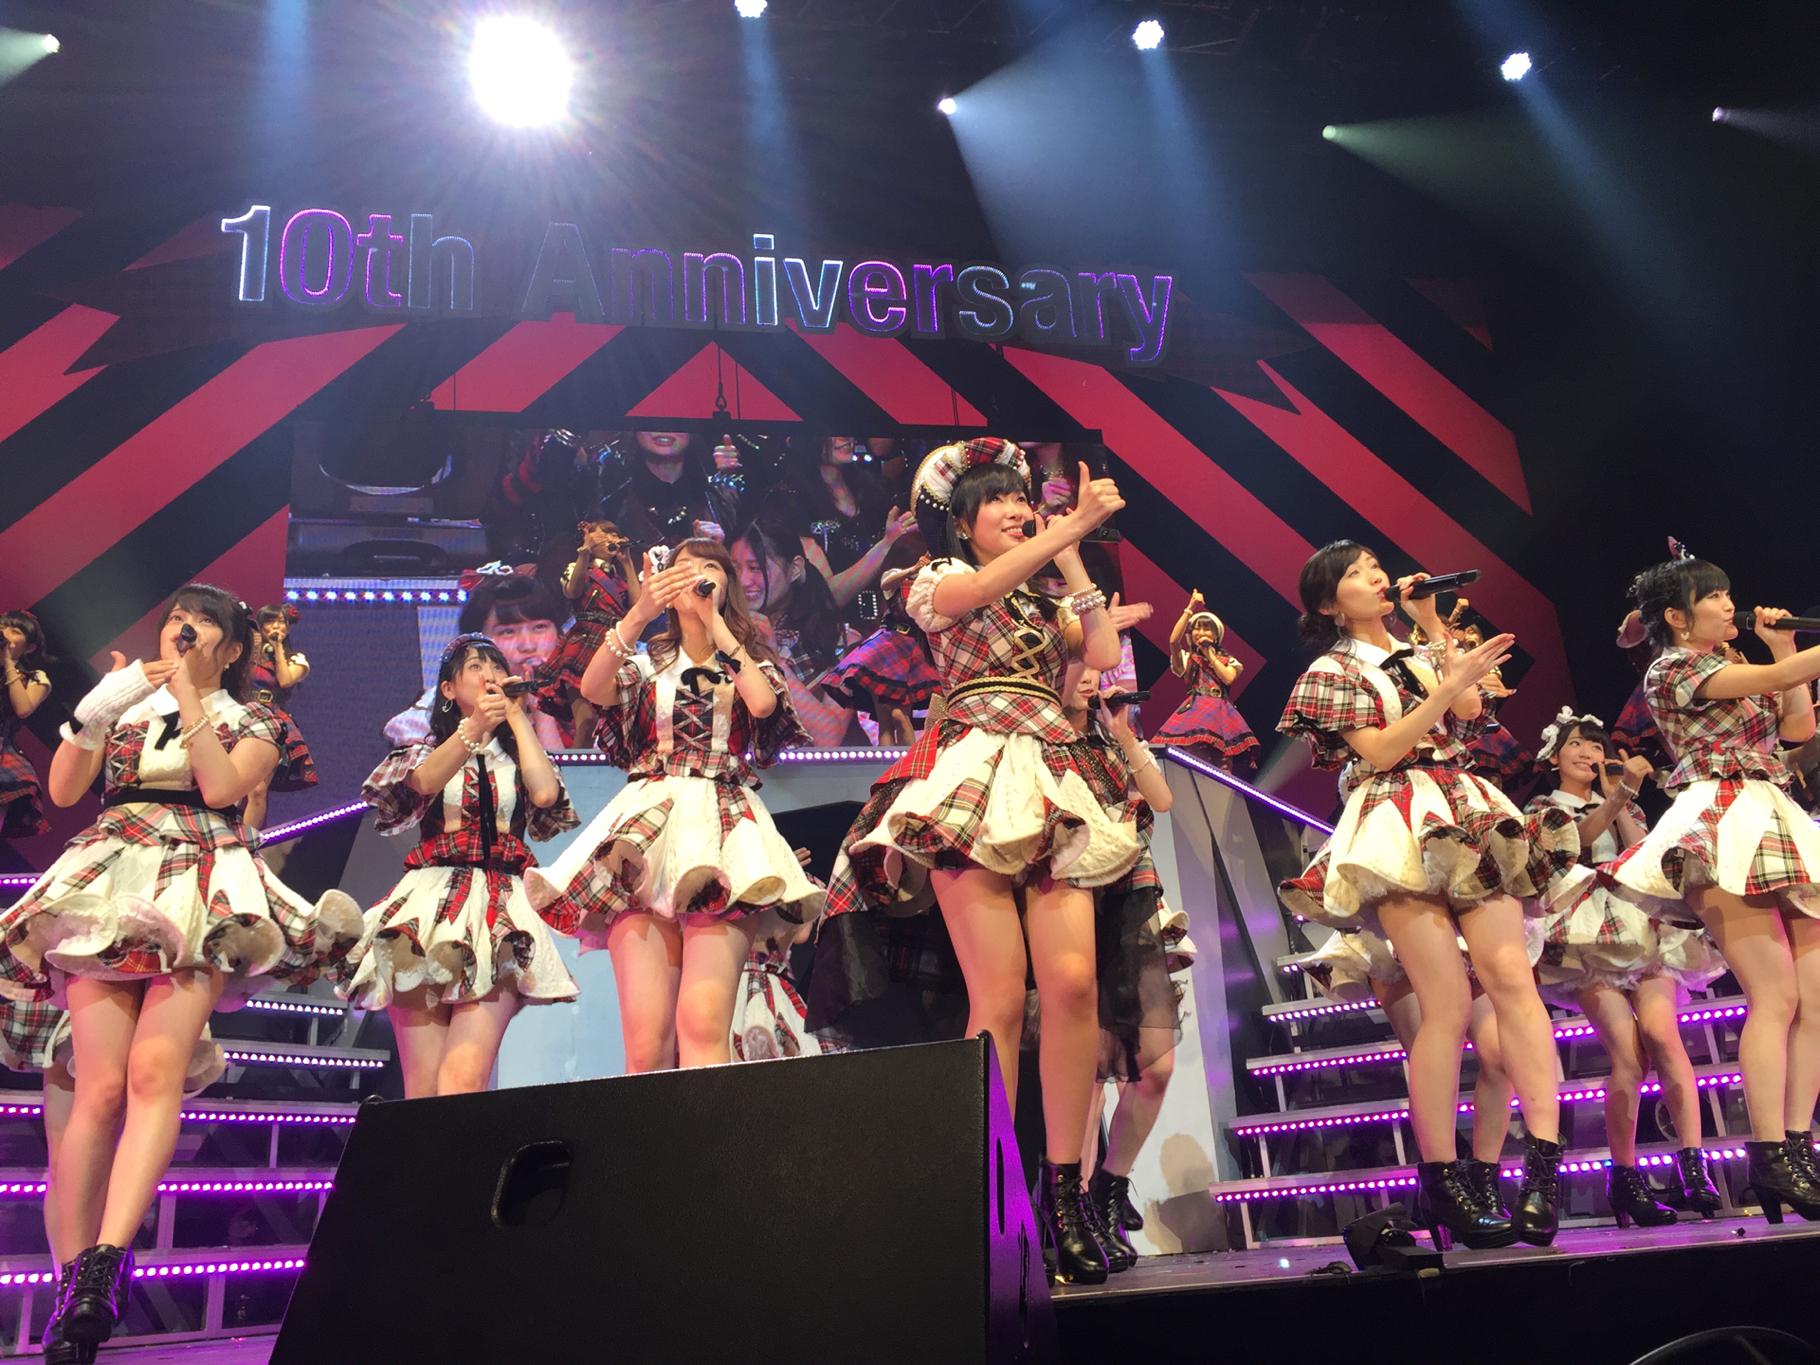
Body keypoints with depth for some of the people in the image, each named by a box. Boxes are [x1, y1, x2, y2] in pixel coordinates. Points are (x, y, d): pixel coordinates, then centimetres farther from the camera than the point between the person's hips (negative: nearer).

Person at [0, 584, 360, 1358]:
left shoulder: (254, 722, 17)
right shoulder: (123, 702, 23)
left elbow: (220, 787, -4)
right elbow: (62, 792, 11)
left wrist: (190, 692, 1)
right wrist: (93, 712, -3)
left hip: (202, 895, -2)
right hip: (107, 887, 2)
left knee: (156, 1069, -23)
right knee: (102, 1085, -12)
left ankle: (102, 1265, -32)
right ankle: (75, 1282, -9)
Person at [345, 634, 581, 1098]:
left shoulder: (518, 753, 22)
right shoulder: (425, 748, 21)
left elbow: (545, 794, -1)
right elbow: (423, 782, -5)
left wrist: (517, 716, 9)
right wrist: (475, 726, -20)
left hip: (502, 914, 0)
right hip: (430, 906, 1)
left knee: (464, 1079, -20)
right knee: (423, 1086, -11)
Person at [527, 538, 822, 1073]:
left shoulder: (751, 661, 21)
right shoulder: (647, 663, 21)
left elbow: (763, 702, -4)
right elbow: (593, 688, -2)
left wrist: (715, 620, 0)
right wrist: (639, 614, -15)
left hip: (721, 829, -1)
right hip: (645, 827, 1)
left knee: (703, 1024, -23)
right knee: (645, 1042, -16)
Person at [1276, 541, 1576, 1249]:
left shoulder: (1420, 653, 25)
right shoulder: (1331, 671, 8)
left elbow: (1470, 711, 5)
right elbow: (1380, 751, -5)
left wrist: (1433, 625, 10)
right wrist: (1449, 685, -12)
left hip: (1469, 816, 5)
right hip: (1399, 829, -5)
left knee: (1509, 972, -15)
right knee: (1448, 1001, -14)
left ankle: (1545, 1162, -18)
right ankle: (1442, 1186, -8)